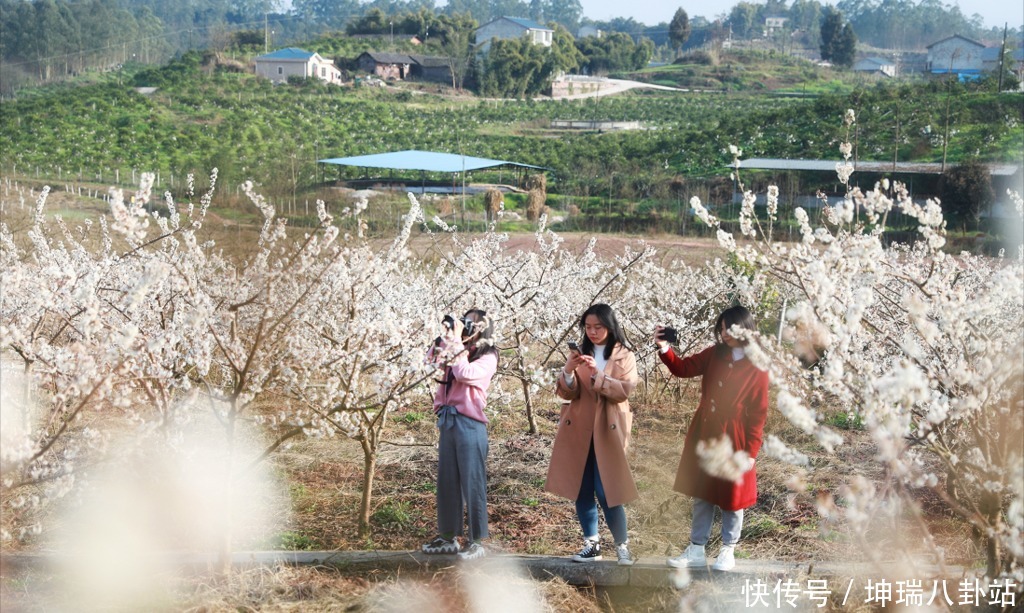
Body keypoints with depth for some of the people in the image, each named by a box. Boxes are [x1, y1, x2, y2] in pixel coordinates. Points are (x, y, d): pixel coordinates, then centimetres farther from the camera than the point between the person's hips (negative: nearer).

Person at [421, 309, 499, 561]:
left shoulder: (487, 356, -3)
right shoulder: (456, 350, 17)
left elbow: (465, 373, -18)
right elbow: (431, 358, 10)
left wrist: (457, 341, -11)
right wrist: (448, 335, 6)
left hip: (470, 423, -7)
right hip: (448, 420, 7)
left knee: (472, 483, -4)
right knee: (447, 481, 11)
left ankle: (476, 542, 2)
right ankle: (448, 536, 19)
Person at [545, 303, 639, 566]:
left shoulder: (625, 357, 2)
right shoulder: (580, 354, 10)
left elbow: (623, 390, -12)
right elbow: (566, 393, 1)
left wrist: (597, 374, -25)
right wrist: (568, 372, -19)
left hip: (607, 431, -3)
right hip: (578, 430, 4)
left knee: (606, 490, -9)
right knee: (582, 490, 4)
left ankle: (622, 546, 4)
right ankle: (591, 543, 14)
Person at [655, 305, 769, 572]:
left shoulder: (757, 368, -12)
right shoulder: (715, 354, 2)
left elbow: (758, 413, -10)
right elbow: (683, 368, 3)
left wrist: (751, 451, -11)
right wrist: (664, 348, -15)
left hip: (732, 439, -5)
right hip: (703, 434, 5)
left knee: (731, 497, 8)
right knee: (701, 494, 12)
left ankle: (728, 551, 23)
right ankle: (696, 550, 20)